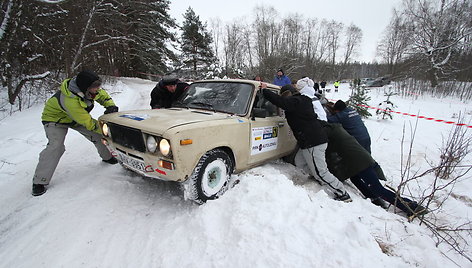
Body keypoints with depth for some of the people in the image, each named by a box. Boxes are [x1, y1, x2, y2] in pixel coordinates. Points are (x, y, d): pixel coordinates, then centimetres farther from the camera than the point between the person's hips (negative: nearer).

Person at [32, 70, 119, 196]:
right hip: (55, 119, -7)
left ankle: (107, 157, 21)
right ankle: (39, 182, -12)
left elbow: (102, 95, -2)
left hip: (79, 116, 7)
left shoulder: (86, 88, -22)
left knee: (99, 134, -2)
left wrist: (110, 105, -21)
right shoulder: (70, 100, -42)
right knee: (56, 146, -23)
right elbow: (88, 122, -36)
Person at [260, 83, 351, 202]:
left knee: (321, 173, -1)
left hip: (313, 144, -10)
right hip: (317, 139, 10)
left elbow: (279, 101, -23)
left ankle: (343, 195, 12)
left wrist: (265, 90, -10)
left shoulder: (294, 101, -14)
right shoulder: (303, 100, 16)